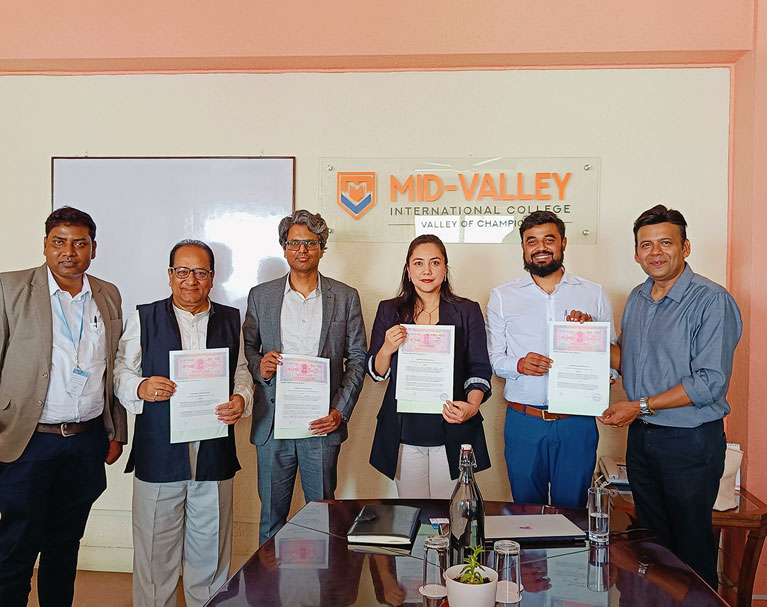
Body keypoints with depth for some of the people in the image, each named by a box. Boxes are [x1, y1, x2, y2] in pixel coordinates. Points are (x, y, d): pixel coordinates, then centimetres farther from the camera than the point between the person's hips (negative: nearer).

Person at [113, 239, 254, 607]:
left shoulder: (231, 321, 10)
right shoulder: (143, 318, 5)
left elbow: (242, 373, 13)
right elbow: (121, 370, 4)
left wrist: (241, 399, -8)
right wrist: (141, 387, -17)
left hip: (214, 455, 2)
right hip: (158, 454, -1)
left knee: (210, 549, 12)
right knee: (155, 551, 9)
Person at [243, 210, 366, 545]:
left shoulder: (346, 297, 4)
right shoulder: (261, 295, 7)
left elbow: (357, 359, 4)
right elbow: (247, 349, 13)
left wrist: (340, 411, -6)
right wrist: (259, 366, -10)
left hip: (322, 425, -1)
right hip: (272, 424, 1)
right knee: (271, 515, 10)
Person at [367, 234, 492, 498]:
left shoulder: (468, 311, 4)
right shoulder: (389, 311, 6)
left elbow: (479, 369, 2)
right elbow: (377, 373, 7)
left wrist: (472, 406, -16)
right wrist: (387, 349, -13)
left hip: (451, 430, -1)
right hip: (404, 430, 1)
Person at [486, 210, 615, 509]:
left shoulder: (594, 293, 6)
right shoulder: (502, 296, 5)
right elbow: (493, 359, 5)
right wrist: (518, 365, -15)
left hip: (577, 423, 0)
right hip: (524, 421, 0)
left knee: (572, 508, 11)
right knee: (526, 510, 12)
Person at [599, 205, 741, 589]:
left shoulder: (712, 301, -15)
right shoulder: (637, 299, 8)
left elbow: (711, 382, -20)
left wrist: (641, 406, -18)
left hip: (691, 441, -6)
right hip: (640, 436, 7)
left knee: (691, 543, 8)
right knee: (651, 539, 18)